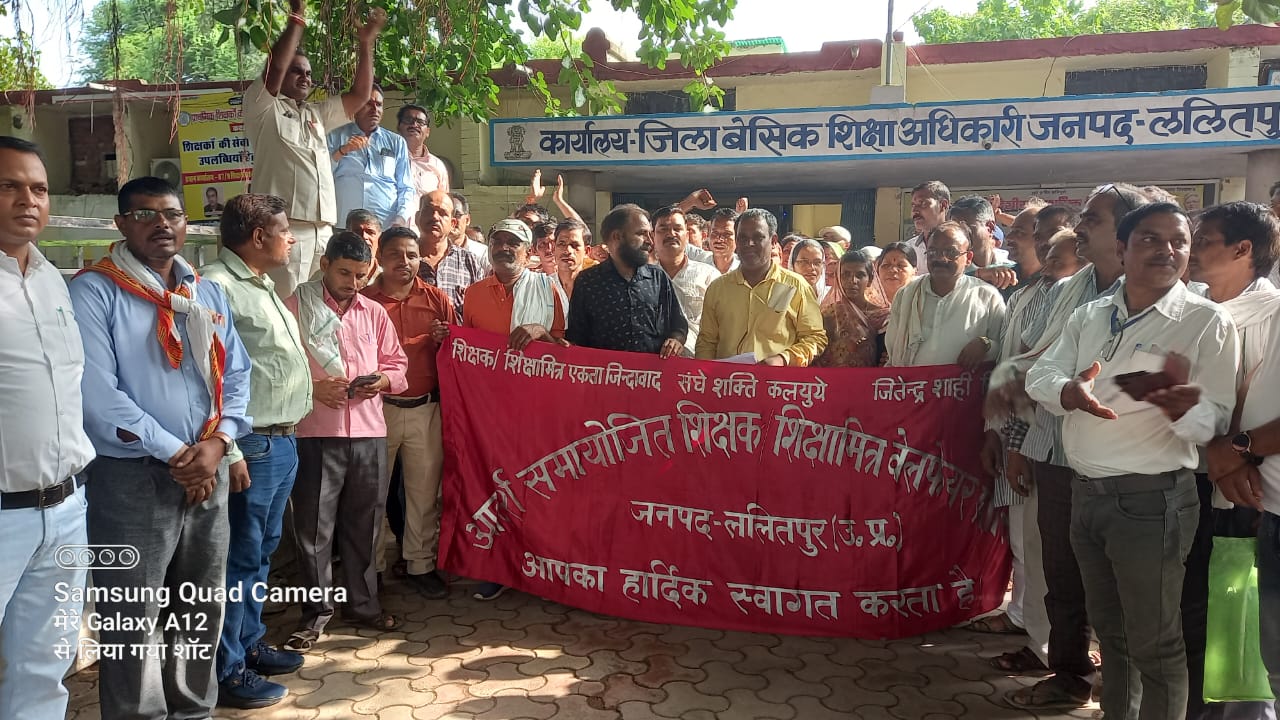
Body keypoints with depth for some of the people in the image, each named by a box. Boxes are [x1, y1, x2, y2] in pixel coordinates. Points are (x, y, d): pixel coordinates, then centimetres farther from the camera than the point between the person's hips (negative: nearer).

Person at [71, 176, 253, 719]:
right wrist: (174, 454, -15)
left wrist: (217, 442, -8)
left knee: (202, 608, 15)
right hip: (133, 476, -5)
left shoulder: (209, 294, 12)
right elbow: (96, 391, -16)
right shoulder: (94, 291, -7)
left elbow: (236, 374, 9)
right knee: (134, 619, 3)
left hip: (208, 471, 6)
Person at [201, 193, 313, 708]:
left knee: (261, 553, 18)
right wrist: (228, 451, -23)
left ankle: (249, 644, 32)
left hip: (282, 442, 10)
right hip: (251, 446, -10)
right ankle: (226, 671, 12)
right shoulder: (216, 287, -16)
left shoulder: (261, 286, 17)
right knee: (238, 558, 0)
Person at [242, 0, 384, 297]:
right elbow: (276, 66, -10)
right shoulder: (264, 107, 7)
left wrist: (365, 43, 18)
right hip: (283, 230, -7)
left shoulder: (317, 114, 27)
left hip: (323, 232, 7)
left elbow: (360, 94, 23)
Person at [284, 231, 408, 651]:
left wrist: (382, 380, -4)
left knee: (363, 523, 12)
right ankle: (316, 610, 18)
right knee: (314, 526, 3)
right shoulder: (294, 307, -1)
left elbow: (397, 363, 16)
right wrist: (312, 387, -16)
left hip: (369, 433, 4)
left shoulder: (374, 313, 13)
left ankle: (362, 604, 26)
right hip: (315, 433, -4)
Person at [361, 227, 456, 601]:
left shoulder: (437, 300, 5)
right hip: (377, 408, -1)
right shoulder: (363, 301, -1)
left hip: (426, 409, 2)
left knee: (424, 490, 8)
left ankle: (420, 563, 21)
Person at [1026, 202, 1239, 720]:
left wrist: (1184, 408, -34)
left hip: (1151, 501, -5)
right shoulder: (1089, 317, 8)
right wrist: (1068, 392, -22)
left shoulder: (1207, 322, -7)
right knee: (1109, 627, 21)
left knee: (1153, 644, 5)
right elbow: (1040, 374, 0)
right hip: (1086, 492, 5)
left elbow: (1214, 422, -11)